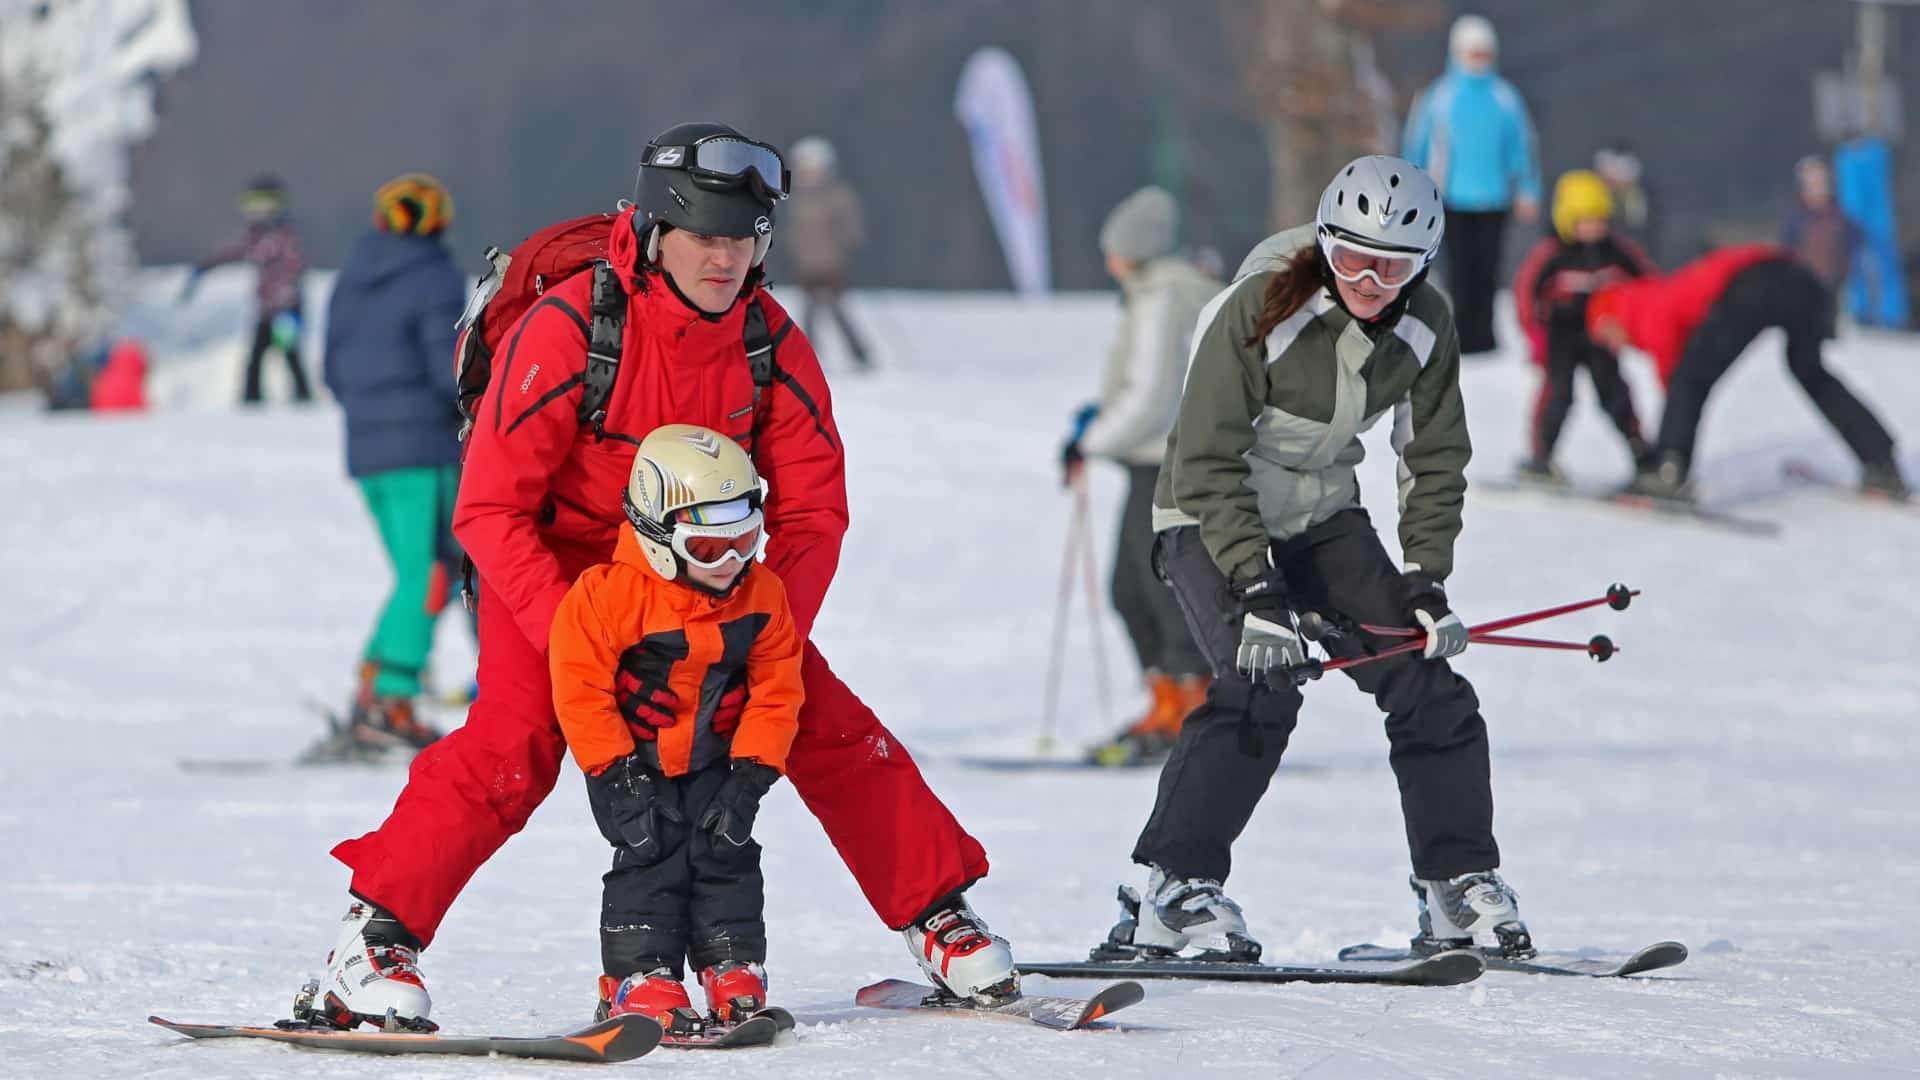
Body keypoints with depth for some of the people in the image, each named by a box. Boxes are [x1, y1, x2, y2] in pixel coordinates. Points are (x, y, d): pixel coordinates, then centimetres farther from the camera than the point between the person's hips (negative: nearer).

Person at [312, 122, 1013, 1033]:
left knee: (829, 727, -5)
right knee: (513, 744, -24)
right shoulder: (567, 328, -27)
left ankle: (940, 915, 11)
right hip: (557, 564, -4)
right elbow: (490, 507, -25)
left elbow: (812, 513, -8)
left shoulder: (772, 344, -14)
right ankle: (376, 937, -14)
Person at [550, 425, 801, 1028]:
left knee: (727, 852, -2)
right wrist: (616, 774, -21)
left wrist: (751, 773, -12)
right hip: (634, 757, -4)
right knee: (649, 852, -12)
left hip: (714, 757, 4)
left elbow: (775, 691, -5)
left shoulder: (762, 597, -11)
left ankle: (734, 972, 7)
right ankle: (641, 978, -6)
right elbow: (581, 685, -21)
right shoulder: (611, 596, -25)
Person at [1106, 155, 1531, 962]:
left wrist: (1425, 579, -7)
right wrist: (1256, 588, -29)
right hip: (1212, 519, -6)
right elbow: (1208, 461, -24)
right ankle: (1174, 892, -22)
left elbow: (1435, 461, 4)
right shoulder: (1258, 312, -25)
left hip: (1324, 516, 6)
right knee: (1261, 687, -26)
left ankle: (1461, 885, 8)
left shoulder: (1425, 328, -8)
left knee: (1427, 685, -4)